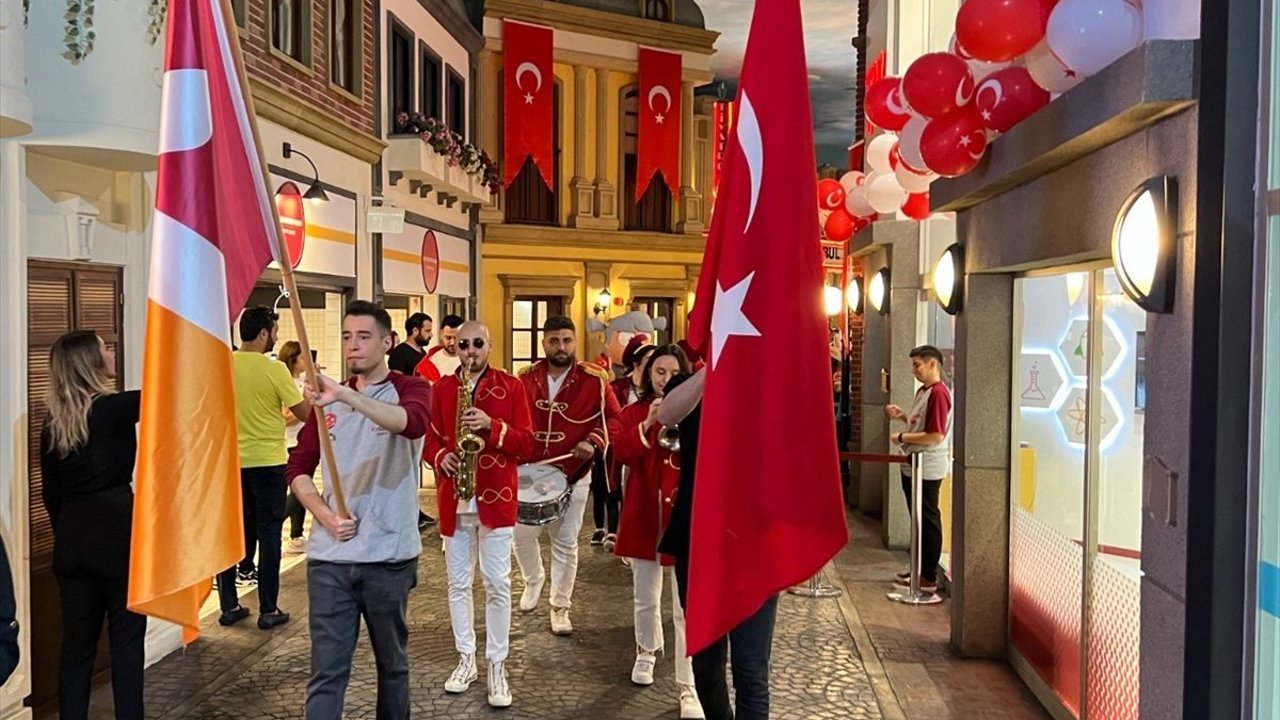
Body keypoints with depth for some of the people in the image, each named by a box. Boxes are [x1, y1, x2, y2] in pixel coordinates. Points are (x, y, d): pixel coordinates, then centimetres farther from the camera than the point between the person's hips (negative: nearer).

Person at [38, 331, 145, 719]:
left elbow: (51, 493, 12)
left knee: (76, 641, 12)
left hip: (71, 540, 5)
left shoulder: (53, 422, 6)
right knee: (126, 639, 4)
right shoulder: (115, 409, -11)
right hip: (118, 535, -5)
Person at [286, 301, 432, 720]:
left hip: (389, 554, -2)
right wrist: (324, 514, -8)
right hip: (329, 556, 3)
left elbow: (412, 422, -28)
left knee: (392, 661, 14)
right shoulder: (329, 398, 10)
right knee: (326, 671, 3)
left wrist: (346, 395, -41)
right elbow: (298, 468, 10)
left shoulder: (409, 389, -3)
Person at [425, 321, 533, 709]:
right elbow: (430, 438, 9)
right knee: (458, 583, 11)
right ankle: (466, 660, 24)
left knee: (497, 584, 0)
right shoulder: (441, 388, 7)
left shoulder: (512, 386, -2)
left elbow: (526, 444, -5)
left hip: (496, 498, -3)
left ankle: (497, 666, 10)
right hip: (454, 500, 3)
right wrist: (441, 456, -12)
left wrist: (492, 427, -20)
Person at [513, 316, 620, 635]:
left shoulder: (594, 380, -8)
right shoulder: (526, 378, 1)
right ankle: (533, 580, 37)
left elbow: (615, 419, -5)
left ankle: (560, 607, 19)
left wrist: (594, 442, -20)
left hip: (572, 477, -2)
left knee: (566, 544, 5)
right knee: (523, 534, 6)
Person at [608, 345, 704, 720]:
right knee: (646, 598, 19)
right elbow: (619, 450, -13)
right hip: (644, 513, 3)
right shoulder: (633, 412, 4)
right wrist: (647, 425, -26)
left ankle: (688, 688, 1)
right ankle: (646, 653, 45)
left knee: (686, 607, -5)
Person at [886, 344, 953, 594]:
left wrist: (901, 437, -15)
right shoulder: (923, 391, 13)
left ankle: (929, 577, 7)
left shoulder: (939, 393, -18)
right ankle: (919, 570, 26)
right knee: (919, 520, 16)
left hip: (927, 468, -10)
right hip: (913, 466, 10)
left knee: (928, 521, -1)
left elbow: (935, 435, -24)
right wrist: (902, 415, 9)